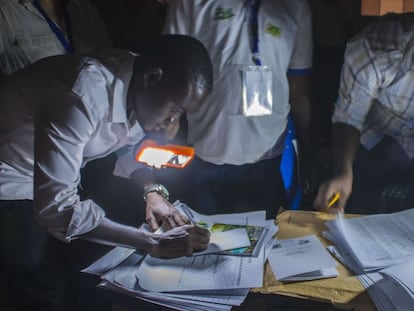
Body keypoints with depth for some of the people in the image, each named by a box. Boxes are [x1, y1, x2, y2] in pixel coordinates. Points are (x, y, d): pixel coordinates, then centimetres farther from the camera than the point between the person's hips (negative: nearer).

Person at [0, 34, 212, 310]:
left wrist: (151, 190, -10)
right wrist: (154, 243, -35)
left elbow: (130, 142, 7)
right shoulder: (81, 97, -36)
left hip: (58, 180, 7)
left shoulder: (136, 85, -12)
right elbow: (56, 207, -37)